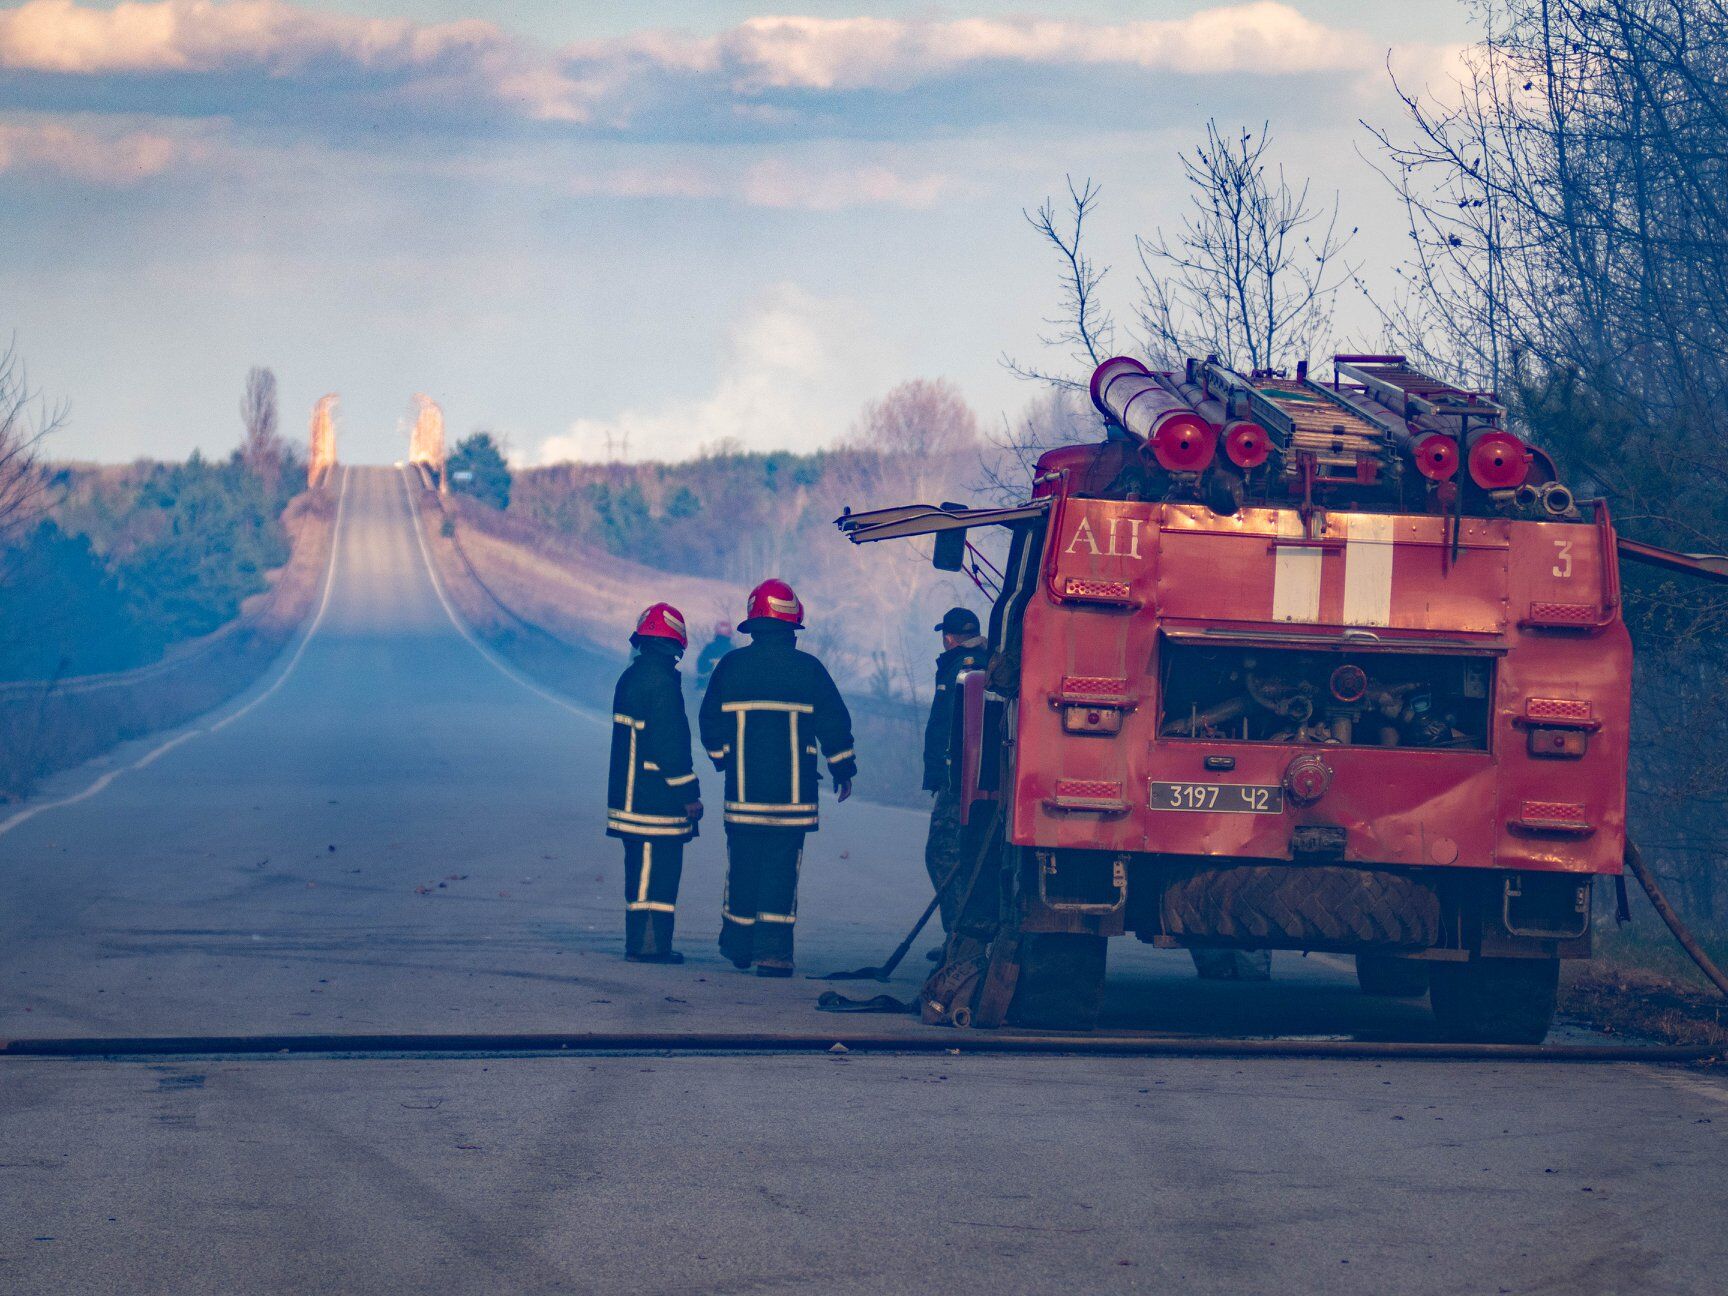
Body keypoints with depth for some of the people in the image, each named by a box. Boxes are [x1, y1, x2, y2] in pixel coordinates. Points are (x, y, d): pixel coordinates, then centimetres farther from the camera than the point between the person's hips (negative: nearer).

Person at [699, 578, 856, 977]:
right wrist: (844, 770, 15)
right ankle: (773, 948, -8)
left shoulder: (731, 665, 2)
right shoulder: (808, 668, -2)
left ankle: (738, 943, 20)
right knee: (782, 867, -1)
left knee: (743, 865, 11)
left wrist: (722, 758, 27)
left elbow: (711, 721, 9)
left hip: (743, 786, 1)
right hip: (793, 789, -1)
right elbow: (834, 724, 2)